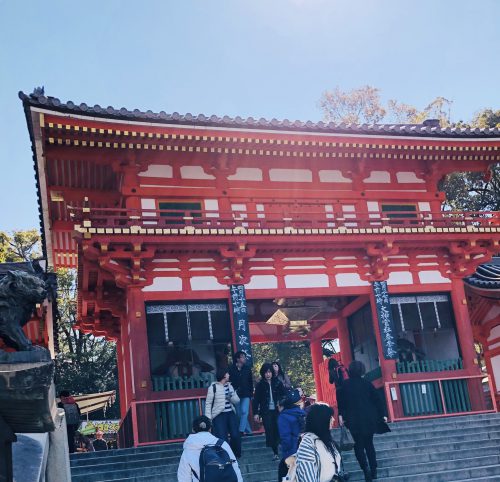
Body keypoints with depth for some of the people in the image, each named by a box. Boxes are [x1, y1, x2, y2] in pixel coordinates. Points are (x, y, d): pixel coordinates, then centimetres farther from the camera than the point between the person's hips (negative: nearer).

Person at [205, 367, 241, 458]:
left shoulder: (229, 386, 13)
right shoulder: (213, 387, -6)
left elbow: (237, 400, 13)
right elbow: (208, 403, -6)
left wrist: (231, 397, -10)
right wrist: (208, 418, -12)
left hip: (231, 414, 5)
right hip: (219, 415, -5)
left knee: (236, 436, 0)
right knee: (222, 438, -9)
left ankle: (236, 455, 20)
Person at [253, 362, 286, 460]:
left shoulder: (277, 383, 4)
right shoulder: (260, 385, 3)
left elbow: (284, 395, 3)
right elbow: (256, 400, 4)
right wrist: (255, 413, -2)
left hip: (277, 410, 0)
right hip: (266, 412, 0)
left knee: (277, 430, -5)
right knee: (269, 432, -5)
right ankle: (275, 452, 2)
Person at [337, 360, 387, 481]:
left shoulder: (344, 385, -3)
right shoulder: (366, 383, 0)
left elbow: (340, 401, -1)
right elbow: (377, 399, 2)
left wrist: (340, 415, 10)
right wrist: (382, 414, 10)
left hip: (354, 420, -2)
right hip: (369, 418, 2)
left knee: (359, 446, 5)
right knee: (369, 444, 17)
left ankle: (366, 468, -14)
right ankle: (373, 470, 17)